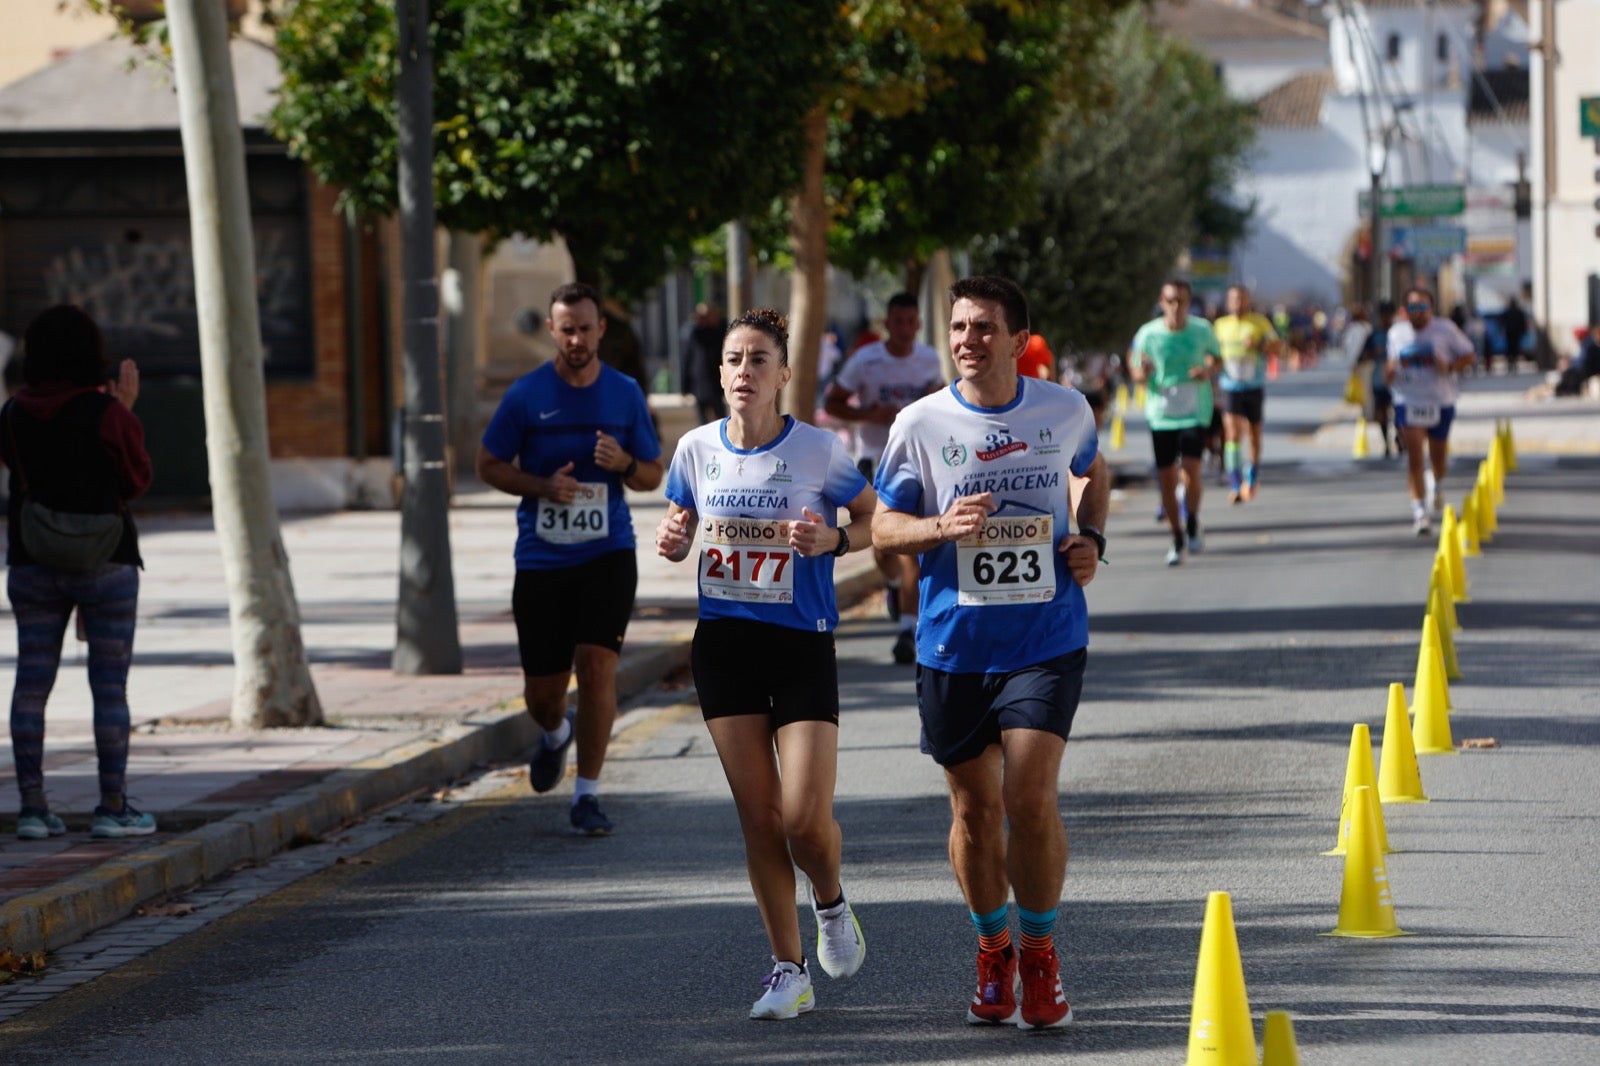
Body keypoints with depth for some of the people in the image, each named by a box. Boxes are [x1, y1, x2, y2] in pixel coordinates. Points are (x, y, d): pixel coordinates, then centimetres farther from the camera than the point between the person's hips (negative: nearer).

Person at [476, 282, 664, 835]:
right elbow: (489, 465, 5)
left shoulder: (625, 393, 3)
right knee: (541, 689, 4)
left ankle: (587, 794, -6)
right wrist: (542, 487, -13)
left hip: (608, 554, 0)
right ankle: (556, 733, 42)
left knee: (597, 664, -16)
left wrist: (624, 464, -13)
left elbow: (653, 475, 11)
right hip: (541, 558, 0)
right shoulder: (526, 394, -2)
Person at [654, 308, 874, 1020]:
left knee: (806, 817, -10)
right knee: (758, 817, 2)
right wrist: (672, 538, -8)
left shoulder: (817, 450, -8)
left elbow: (874, 520, 4)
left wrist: (833, 540, -16)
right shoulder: (697, 449, 1)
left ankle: (830, 902, 24)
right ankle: (788, 970, 12)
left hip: (803, 646, -3)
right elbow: (677, 527, 15)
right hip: (724, 643, 3)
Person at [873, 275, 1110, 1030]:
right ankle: (992, 951, 31)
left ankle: (1039, 954, 7)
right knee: (974, 809, 8)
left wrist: (1091, 538, 4)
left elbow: (1093, 472, 23)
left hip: (1046, 639, -1)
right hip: (953, 646, 1)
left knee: (1030, 797, -13)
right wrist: (944, 527, -17)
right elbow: (882, 527, 3)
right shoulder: (920, 424, -3)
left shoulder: (1066, 411, 1)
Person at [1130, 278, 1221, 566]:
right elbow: (1136, 373, 5)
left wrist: (1209, 371, -9)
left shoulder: (1202, 330, -3)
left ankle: (1193, 525, 5)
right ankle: (1177, 539, 18)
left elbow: (1217, 358, 14)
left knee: (1191, 470, -18)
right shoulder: (1148, 334, -5)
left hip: (1195, 412, -1)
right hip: (1160, 414, 1)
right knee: (1166, 479, 3)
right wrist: (1144, 373, -19)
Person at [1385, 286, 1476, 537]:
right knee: (1414, 456, -13)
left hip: (1440, 403, 0)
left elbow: (1469, 355, 1)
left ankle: (1436, 484, 49)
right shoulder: (1396, 333, 3)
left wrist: (1450, 367, -17)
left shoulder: (1445, 329, -5)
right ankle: (1419, 511, -10)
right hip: (1408, 401, 0)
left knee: (1438, 458, 12)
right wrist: (1389, 370, -5)